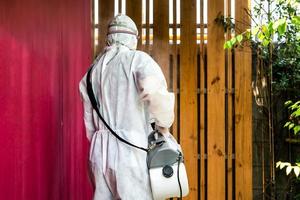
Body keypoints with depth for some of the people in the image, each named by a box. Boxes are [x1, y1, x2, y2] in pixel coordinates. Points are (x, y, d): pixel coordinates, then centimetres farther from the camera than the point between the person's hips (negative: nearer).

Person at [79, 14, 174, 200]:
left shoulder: (94, 69, 18)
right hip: (131, 151, -6)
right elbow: (156, 92, -23)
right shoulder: (138, 59, -2)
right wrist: (164, 125, -6)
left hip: (100, 151, 6)